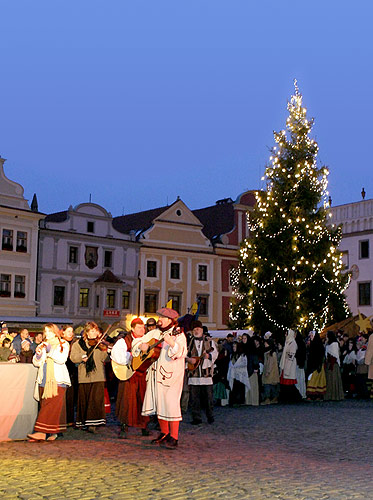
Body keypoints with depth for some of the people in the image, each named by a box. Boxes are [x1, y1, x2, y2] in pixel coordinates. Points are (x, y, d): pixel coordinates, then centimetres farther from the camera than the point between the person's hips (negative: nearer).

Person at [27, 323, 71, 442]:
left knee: (51, 404, -14)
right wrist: (38, 353, -4)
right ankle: (52, 432, 5)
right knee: (44, 405, -1)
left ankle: (42, 432, -19)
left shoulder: (63, 344, 7)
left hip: (57, 379, -5)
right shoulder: (43, 345, 21)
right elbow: (36, 363, 15)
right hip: (44, 379, 5)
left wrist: (50, 350, -15)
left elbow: (62, 359, -9)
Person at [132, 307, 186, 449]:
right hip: (156, 373, 7)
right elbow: (136, 342, 19)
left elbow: (181, 352, -20)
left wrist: (172, 343, -37)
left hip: (171, 374, -6)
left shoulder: (178, 334, -5)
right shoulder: (155, 333, 14)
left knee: (170, 403, -12)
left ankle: (173, 438, -6)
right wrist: (142, 346, -3)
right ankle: (164, 434, 24)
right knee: (158, 404, 10)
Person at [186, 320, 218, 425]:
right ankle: (196, 418, 9)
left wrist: (208, 356, -18)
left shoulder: (209, 342, 9)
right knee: (194, 397, 1)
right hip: (193, 373, 1)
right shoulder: (189, 342, 12)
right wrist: (189, 359, -10)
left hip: (206, 373, -1)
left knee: (208, 396, 1)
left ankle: (210, 416, 16)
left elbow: (215, 353, 2)